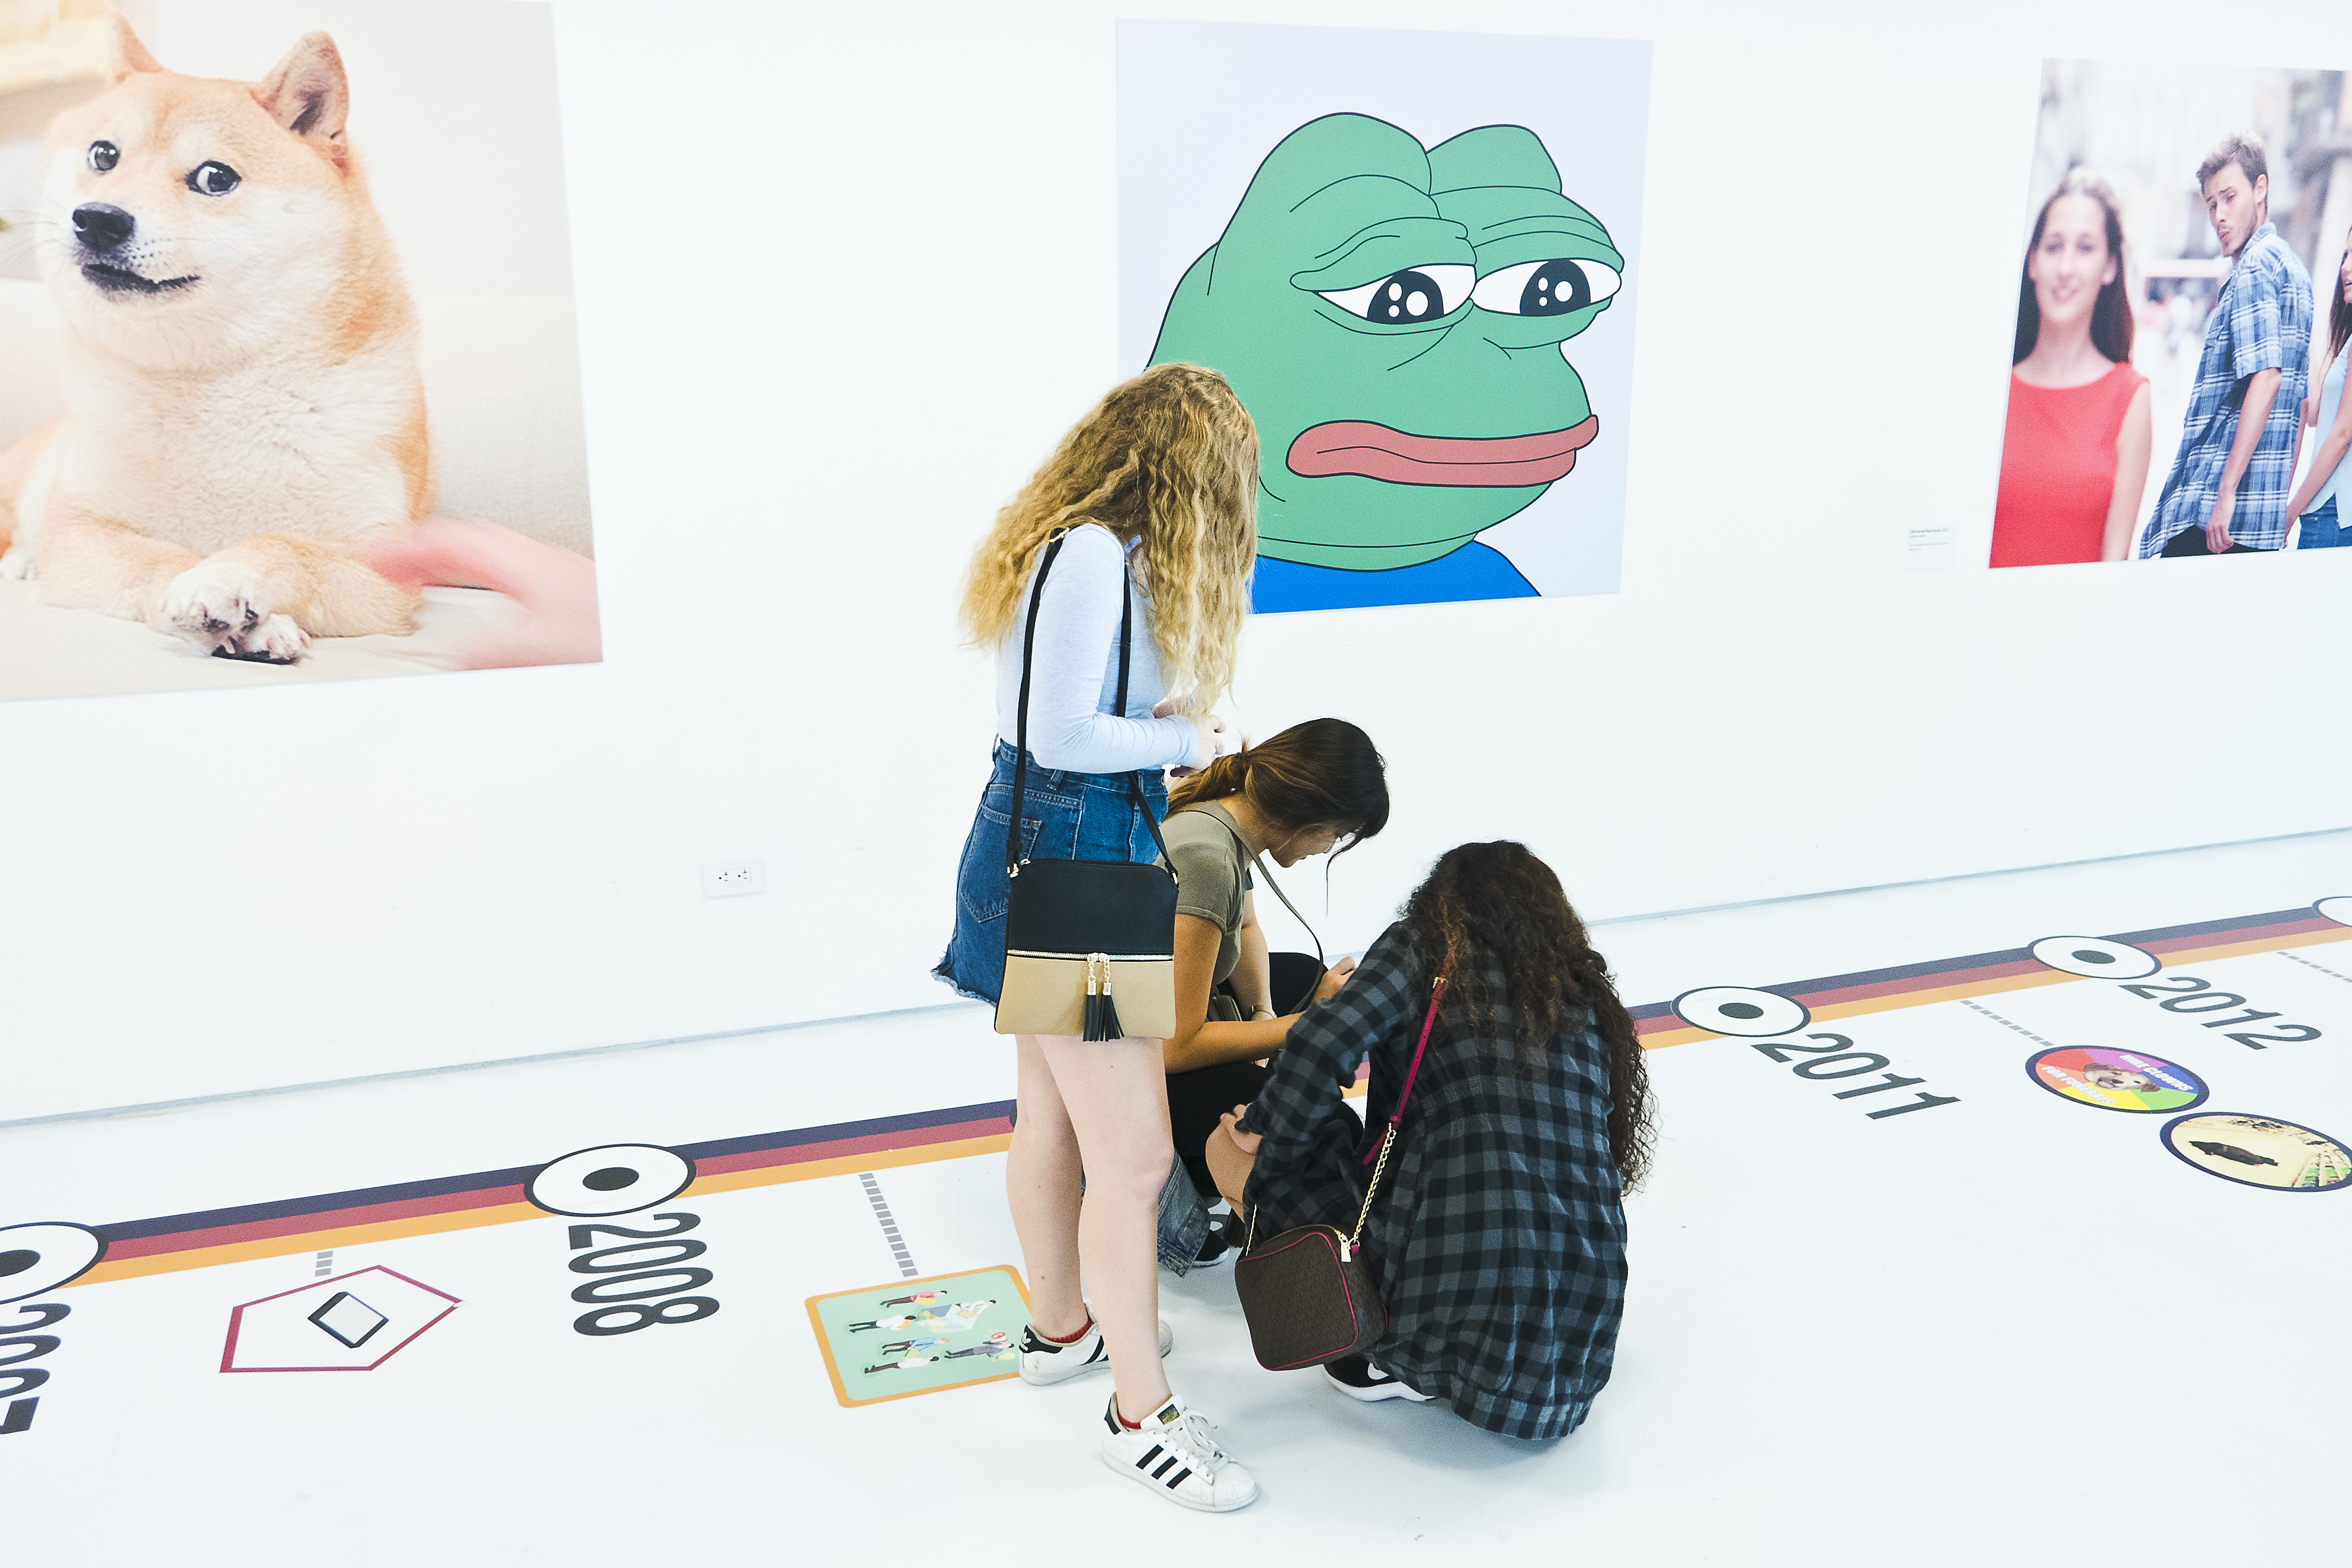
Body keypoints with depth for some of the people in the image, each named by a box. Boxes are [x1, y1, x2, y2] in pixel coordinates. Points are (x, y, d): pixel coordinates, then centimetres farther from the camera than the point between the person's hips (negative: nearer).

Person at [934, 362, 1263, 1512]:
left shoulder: (1093, 548, 12)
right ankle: (1141, 1414, 12)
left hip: (1051, 850, 11)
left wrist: (1165, 730, 3)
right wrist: (1185, 740, -10)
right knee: (1131, 1157, -2)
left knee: (1052, 1117, 23)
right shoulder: (1094, 559, -19)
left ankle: (1061, 1329, 40)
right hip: (1070, 854, -11)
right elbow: (1064, 734, -23)